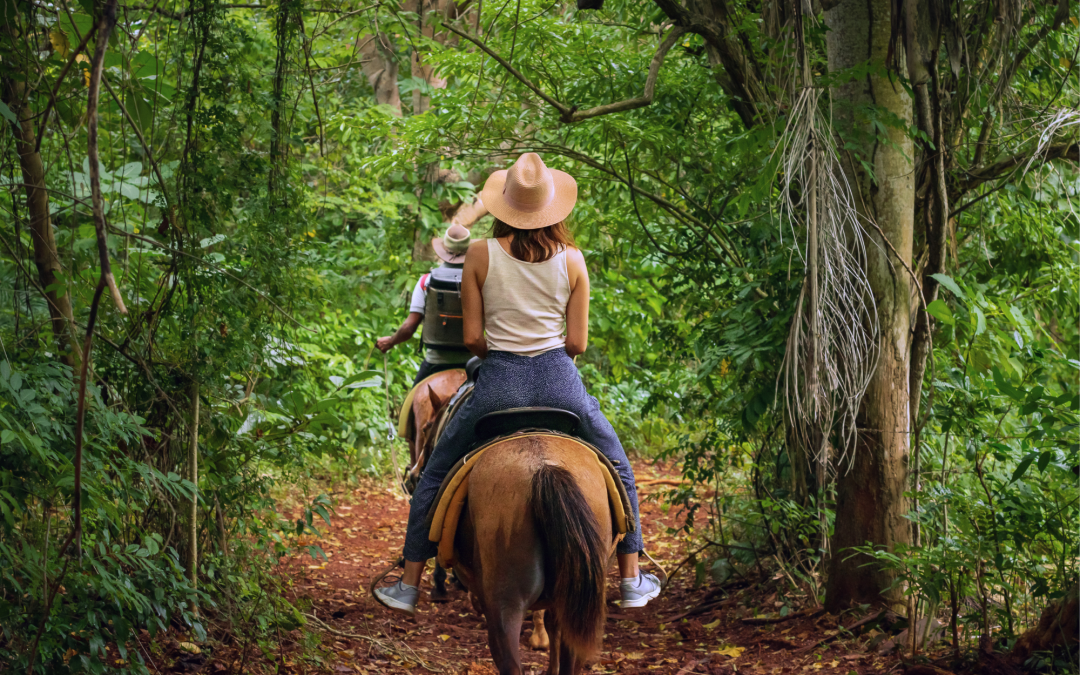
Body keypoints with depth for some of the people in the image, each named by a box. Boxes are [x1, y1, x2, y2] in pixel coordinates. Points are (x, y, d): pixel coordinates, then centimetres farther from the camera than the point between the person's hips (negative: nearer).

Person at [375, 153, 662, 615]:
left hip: (497, 385, -1)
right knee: (618, 470, 24)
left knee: (434, 477, 19)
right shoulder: (572, 260, -1)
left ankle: (409, 586, 22)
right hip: (560, 382, 1)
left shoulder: (480, 255, -3)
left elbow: (472, 338, -2)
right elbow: (577, 343, 1)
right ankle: (632, 581, 26)